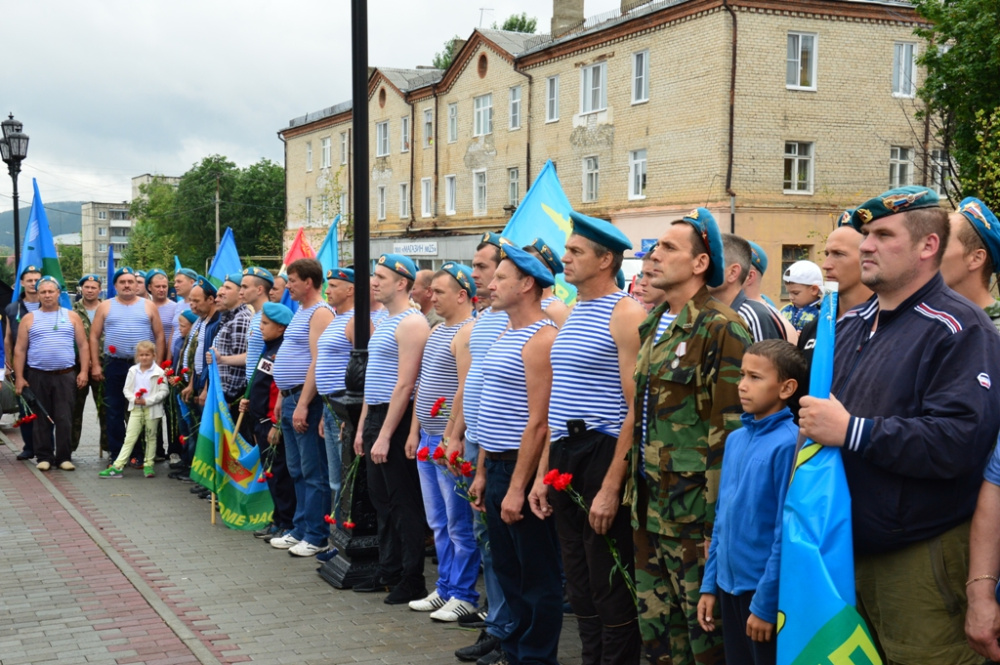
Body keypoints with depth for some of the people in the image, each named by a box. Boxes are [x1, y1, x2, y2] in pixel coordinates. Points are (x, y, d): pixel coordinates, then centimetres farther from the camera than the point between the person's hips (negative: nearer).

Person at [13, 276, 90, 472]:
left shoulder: (72, 316, 8)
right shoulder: (29, 319, 7)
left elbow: (83, 345, 6)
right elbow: (20, 350, 6)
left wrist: (83, 371, -3)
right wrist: (19, 377, -1)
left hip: (66, 376, -1)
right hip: (37, 376, 1)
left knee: (64, 419, -1)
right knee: (41, 419, 5)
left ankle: (64, 457, 5)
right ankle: (44, 457, 12)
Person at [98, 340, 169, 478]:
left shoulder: (159, 372, -6)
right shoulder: (133, 371, 4)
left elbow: (164, 391, -10)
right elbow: (126, 389, 6)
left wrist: (147, 400, -17)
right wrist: (134, 399, -13)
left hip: (152, 409, -2)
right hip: (136, 409, 2)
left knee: (151, 437, 9)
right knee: (129, 437, 0)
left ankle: (148, 465, 19)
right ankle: (117, 466, -3)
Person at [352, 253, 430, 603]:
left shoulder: (411, 324, -14)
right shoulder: (383, 322, 16)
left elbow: (405, 384, -20)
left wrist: (385, 435, -21)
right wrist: (363, 426, 17)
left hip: (396, 420, -10)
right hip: (375, 416, 10)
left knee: (405, 502, -2)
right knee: (382, 499, 15)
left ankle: (413, 579, 5)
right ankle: (388, 570, 24)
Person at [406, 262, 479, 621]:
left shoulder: (468, 332, -14)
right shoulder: (436, 331, 16)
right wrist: (415, 431, 17)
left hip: (450, 442, -9)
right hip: (428, 441, 9)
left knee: (459, 523, -1)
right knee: (438, 521, 15)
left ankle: (464, 594, 8)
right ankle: (445, 587, 24)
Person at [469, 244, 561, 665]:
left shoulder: (540, 339, -16)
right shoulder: (505, 338, 14)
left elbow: (538, 422, -20)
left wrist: (517, 487, -21)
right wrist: (482, 472, 16)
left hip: (522, 469, -10)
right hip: (496, 466, 10)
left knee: (537, 575, 2)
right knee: (507, 568, 17)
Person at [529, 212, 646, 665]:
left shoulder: (626, 314, -10)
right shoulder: (570, 315, 15)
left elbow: (637, 408, -15)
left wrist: (611, 486, -19)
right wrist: (542, 474, 14)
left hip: (602, 454, -8)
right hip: (563, 457, 8)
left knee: (611, 592, 0)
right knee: (578, 589, 15)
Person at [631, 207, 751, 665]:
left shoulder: (720, 328, -13)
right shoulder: (653, 326, 13)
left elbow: (730, 429, -16)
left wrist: (717, 512, -17)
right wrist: (636, 489, 16)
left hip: (694, 505, -8)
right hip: (650, 502, 8)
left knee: (704, 627, 3)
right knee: (655, 624, 15)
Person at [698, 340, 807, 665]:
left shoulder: (788, 443, -17)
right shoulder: (735, 439, 5)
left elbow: (786, 532, -17)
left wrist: (765, 603, -15)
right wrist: (709, 584, 10)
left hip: (766, 590, -7)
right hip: (729, 584, 7)